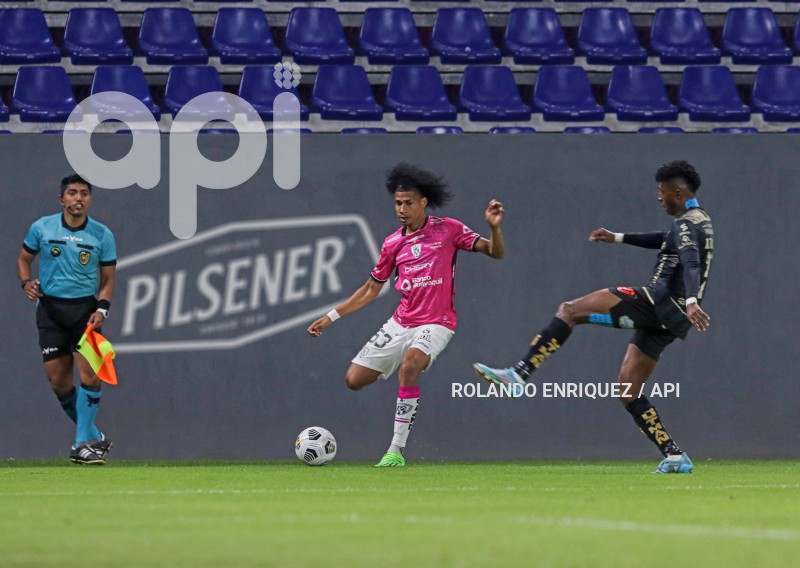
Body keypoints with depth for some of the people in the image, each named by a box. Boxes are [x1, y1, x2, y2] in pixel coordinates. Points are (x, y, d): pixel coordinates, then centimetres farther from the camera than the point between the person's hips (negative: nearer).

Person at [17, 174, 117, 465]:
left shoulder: (102, 235, 1)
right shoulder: (41, 228, 1)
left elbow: (107, 279, 6)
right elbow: (24, 259, 14)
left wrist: (101, 309, -10)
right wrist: (27, 282, -7)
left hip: (85, 309, -1)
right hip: (50, 308, 1)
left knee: (89, 374, -15)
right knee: (58, 381, -2)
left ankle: (84, 443, -9)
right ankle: (94, 437, 14)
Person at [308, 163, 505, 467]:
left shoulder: (448, 229, -3)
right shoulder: (393, 244, 7)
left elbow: (495, 252, -3)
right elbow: (371, 288, 17)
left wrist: (494, 227, -24)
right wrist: (331, 317, 14)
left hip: (435, 324, -5)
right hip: (400, 323, 5)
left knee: (409, 365, -35)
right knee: (354, 380, -3)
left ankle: (396, 449, -30)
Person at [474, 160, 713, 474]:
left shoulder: (686, 224, -8)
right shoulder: (700, 222, 23)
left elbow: (691, 264, -28)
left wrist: (691, 302, -45)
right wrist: (618, 238, 46)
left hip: (660, 299, -10)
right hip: (666, 318, 10)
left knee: (570, 310, -10)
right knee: (628, 389, 10)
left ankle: (518, 374, -21)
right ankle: (675, 457, 5)